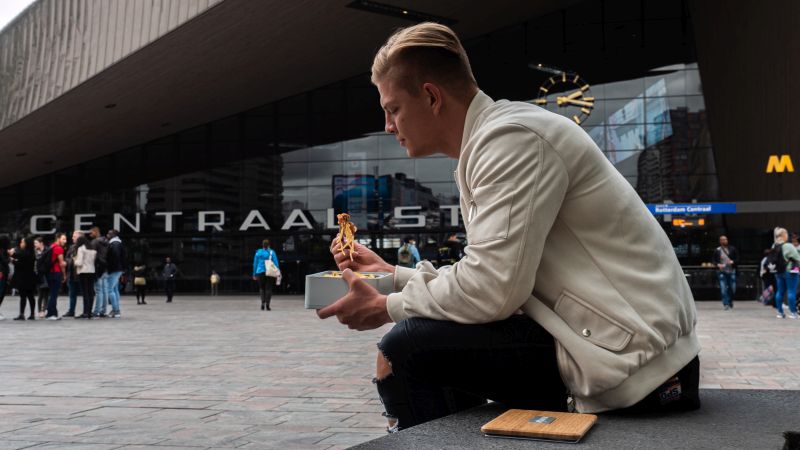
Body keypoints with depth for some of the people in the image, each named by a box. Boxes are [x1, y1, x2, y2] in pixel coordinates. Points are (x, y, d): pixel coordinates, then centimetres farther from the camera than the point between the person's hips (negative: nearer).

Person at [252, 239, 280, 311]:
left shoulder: (258, 252, 5)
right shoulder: (272, 252, -1)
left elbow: (255, 264, 7)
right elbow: (276, 263, -4)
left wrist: (254, 274, 13)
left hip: (260, 273, 2)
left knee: (262, 288, 14)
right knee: (268, 289, 4)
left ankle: (263, 303, -3)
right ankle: (267, 305, -3)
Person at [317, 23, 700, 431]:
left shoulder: (511, 138, -15)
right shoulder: (489, 143, 15)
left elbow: (492, 290, -21)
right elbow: (492, 277, 16)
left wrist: (386, 308, -7)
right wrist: (392, 273, 19)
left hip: (630, 357, -10)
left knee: (405, 349, -14)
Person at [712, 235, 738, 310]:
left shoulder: (732, 249, 4)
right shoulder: (717, 250, 1)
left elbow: (737, 258, 8)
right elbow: (713, 260, 6)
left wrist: (733, 261, -12)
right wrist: (718, 264, -13)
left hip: (731, 271, 2)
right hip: (722, 272, -2)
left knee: (732, 288, 6)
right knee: (723, 289, -10)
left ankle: (730, 302, 30)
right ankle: (726, 304, -6)